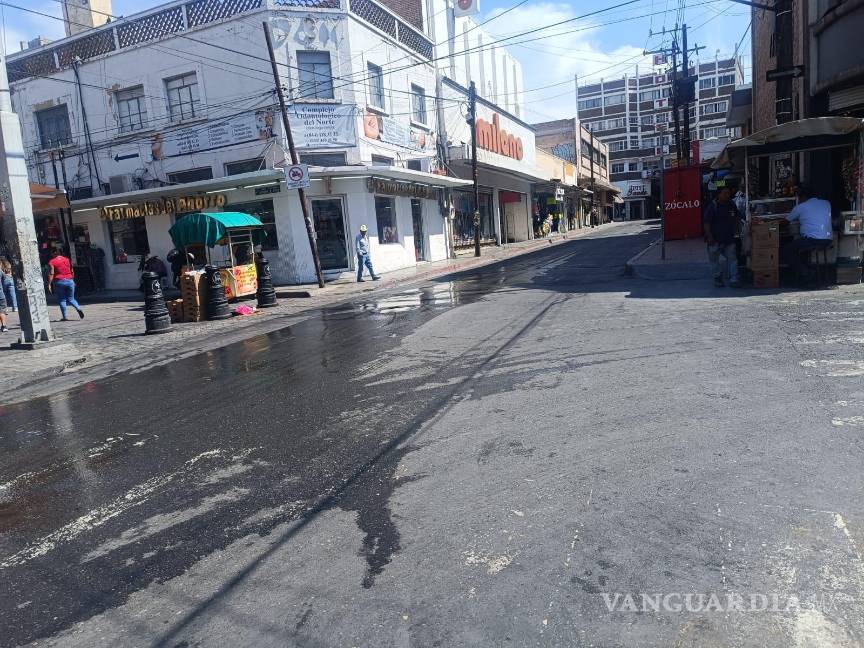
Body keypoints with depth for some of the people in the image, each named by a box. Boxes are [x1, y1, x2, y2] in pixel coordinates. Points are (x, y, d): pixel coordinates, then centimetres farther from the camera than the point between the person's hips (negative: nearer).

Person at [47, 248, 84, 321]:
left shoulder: (52, 262, -3)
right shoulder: (67, 260, 10)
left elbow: (51, 274, -10)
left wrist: (49, 284, -10)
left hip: (59, 281, -3)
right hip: (69, 281, 3)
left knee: (62, 300, 6)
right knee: (71, 299, 12)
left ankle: (64, 317, 5)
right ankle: (78, 308, -17)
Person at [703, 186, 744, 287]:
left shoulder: (732, 205, 8)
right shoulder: (713, 206, -9)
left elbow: (737, 217, 25)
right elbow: (706, 223, -12)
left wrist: (735, 229, 13)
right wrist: (709, 236, -18)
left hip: (729, 238, 4)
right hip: (715, 239, -4)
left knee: (732, 258, -2)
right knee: (714, 260, 6)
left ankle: (733, 279, 0)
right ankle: (717, 278, 20)